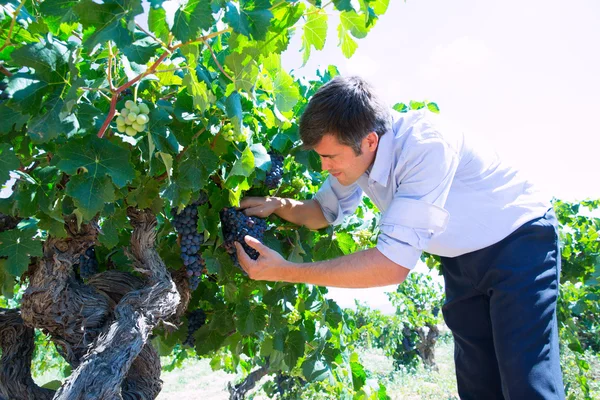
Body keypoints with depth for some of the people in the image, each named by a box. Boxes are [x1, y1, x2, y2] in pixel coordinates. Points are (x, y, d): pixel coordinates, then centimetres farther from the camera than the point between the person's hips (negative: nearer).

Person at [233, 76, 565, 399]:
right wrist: (280, 205, -17)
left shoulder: (426, 144, -36)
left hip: (519, 242, -7)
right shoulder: (354, 150, -12)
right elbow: (325, 210, 5)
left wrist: (286, 272, -37)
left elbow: (394, 262, -39)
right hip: (462, 259, 7)